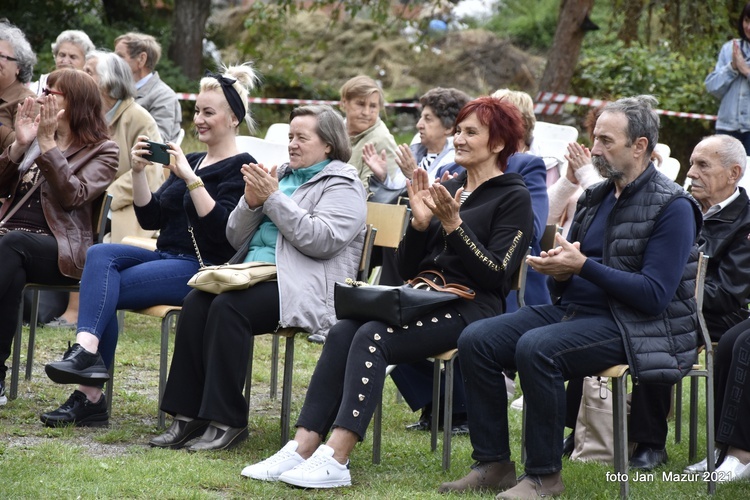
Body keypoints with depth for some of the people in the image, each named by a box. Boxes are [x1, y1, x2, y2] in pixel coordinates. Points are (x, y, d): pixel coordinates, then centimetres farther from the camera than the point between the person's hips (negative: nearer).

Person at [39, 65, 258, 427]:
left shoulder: (240, 168, -3)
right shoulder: (189, 161, 21)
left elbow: (222, 228, -17)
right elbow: (150, 218, 14)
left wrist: (190, 178, -21)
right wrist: (138, 173, 0)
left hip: (204, 268, -7)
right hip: (166, 258, 7)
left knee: (101, 286, -23)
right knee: (100, 254, -23)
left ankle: (89, 395, -32)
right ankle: (87, 350, -36)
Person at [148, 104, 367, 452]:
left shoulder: (343, 185, 2)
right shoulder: (279, 175, 23)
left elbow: (321, 240, -16)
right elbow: (236, 237, 21)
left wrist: (273, 198, -12)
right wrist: (251, 202, 0)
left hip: (302, 289, -7)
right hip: (254, 273, 7)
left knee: (227, 308, -31)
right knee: (196, 303, -21)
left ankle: (227, 421, -25)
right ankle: (189, 416, -20)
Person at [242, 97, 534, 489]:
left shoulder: (513, 198, 0)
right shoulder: (447, 188, 20)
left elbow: (496, 274, -11)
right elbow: (407, 268, 16)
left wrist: (453, 225, -16)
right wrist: (420, 223, -2)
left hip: (470, 310, -6)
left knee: (371, 337, -29)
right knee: (342, 332, -21)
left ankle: (335, 460, -37)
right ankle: (303, 448, -30)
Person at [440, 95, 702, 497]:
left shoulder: (673, 207, -11)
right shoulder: (595, 197, 15)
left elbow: (654, 295, -19)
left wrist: (582, 266, -22)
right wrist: (559, 270, -7)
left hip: (630, 325, -8)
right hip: (573, 310, 8)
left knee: (536, 348, -32)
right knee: (476, 340, -7)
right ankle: (493, 464, -2)